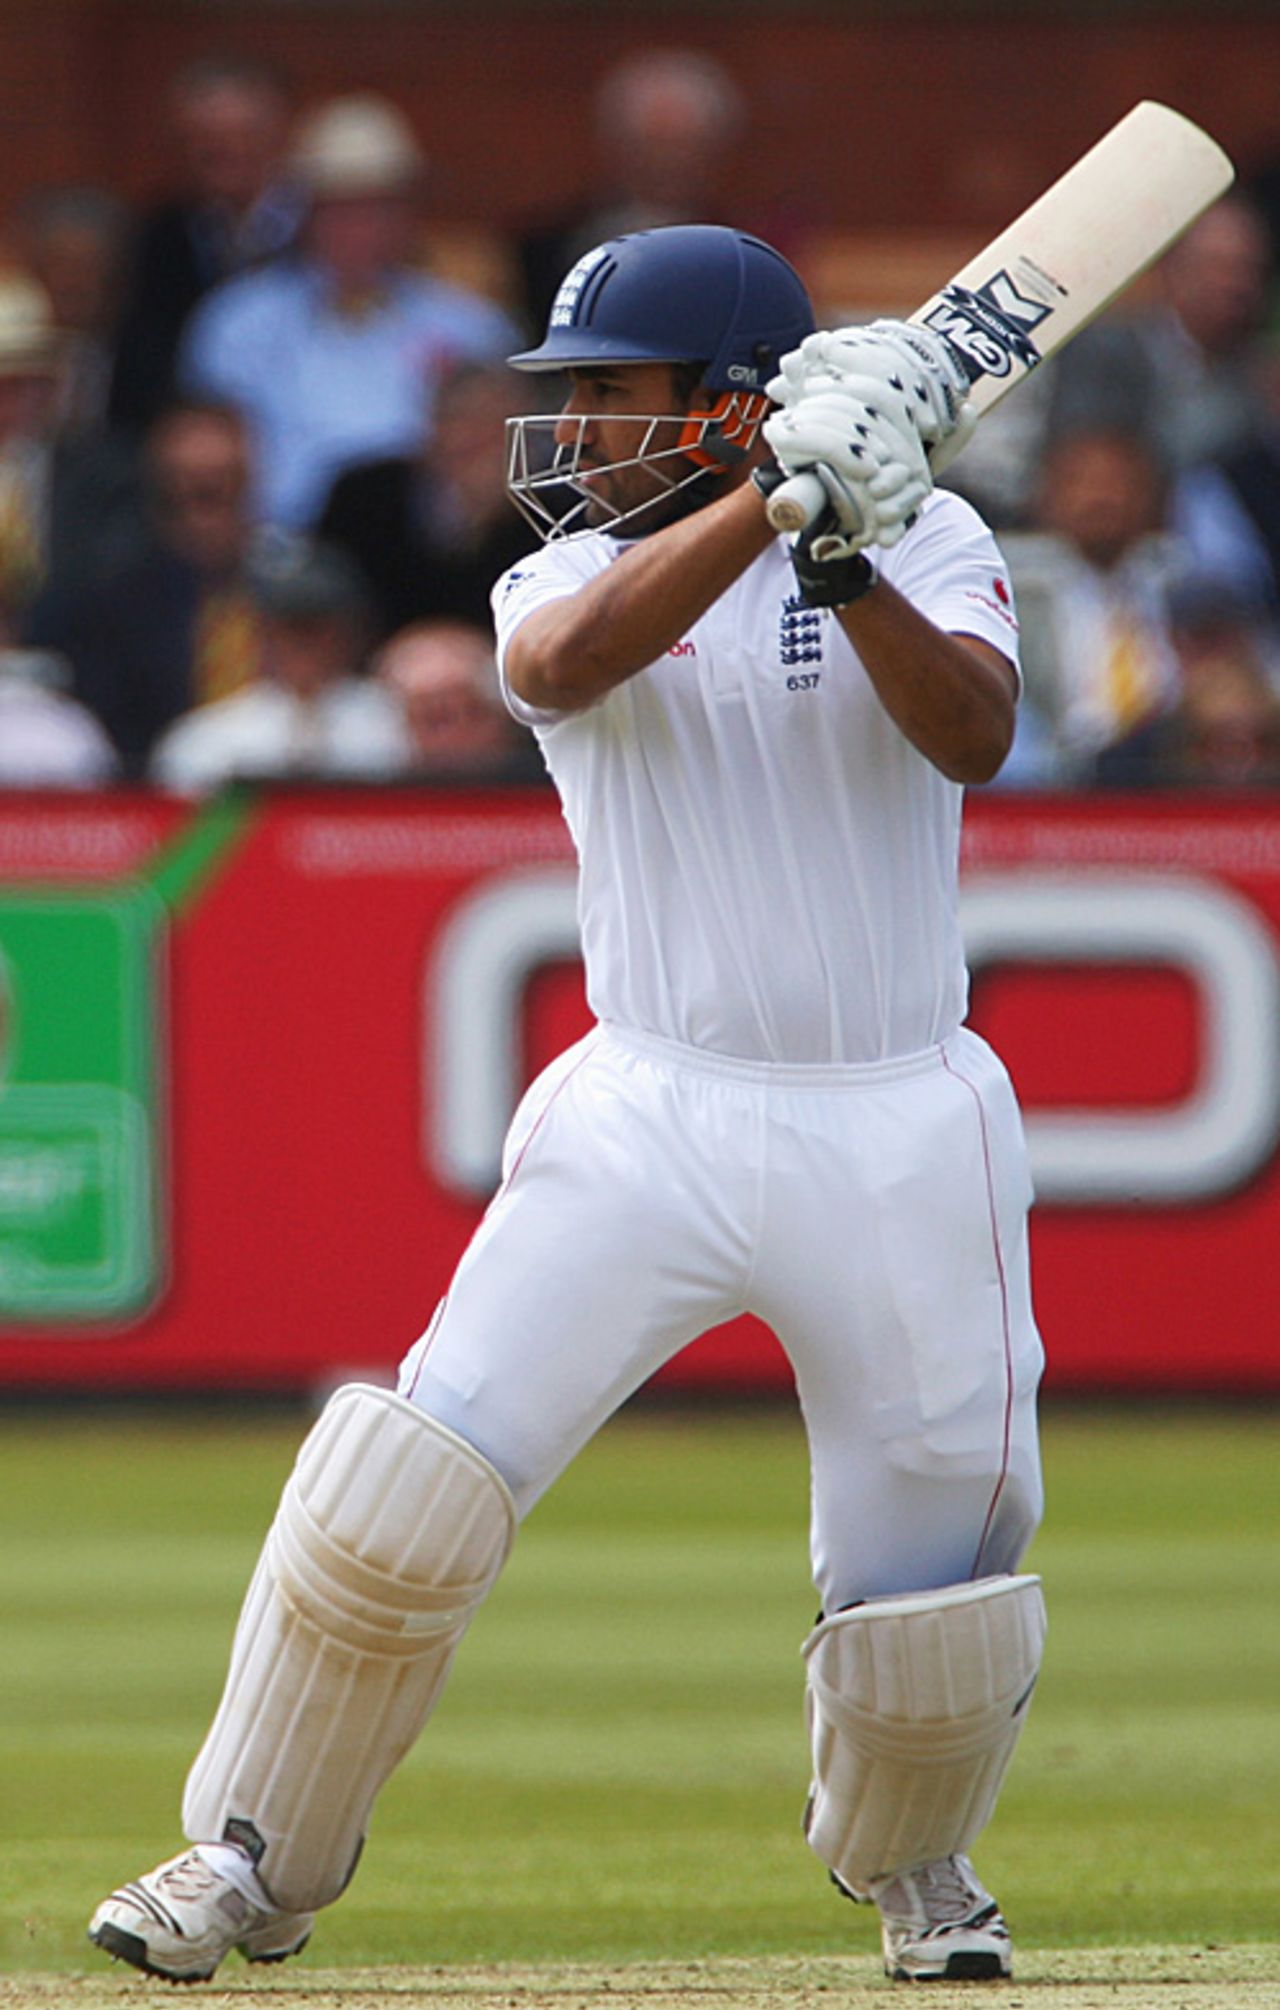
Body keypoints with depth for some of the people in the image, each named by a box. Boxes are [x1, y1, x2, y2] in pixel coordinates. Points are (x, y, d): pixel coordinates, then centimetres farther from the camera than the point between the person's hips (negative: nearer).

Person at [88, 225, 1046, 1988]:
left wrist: (844, 555, -29)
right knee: (415, 1488, -12)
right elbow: (564, 662, -21)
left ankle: (908, 1864, 32)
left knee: (941, 1573, 0)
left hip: (899, 1134, -1)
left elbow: (976, 735, -16)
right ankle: (254, 1858, 3)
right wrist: (776, 493, -28)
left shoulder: (925, 541, 2)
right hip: (653, 1116, 1)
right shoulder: (567, 577, 4)